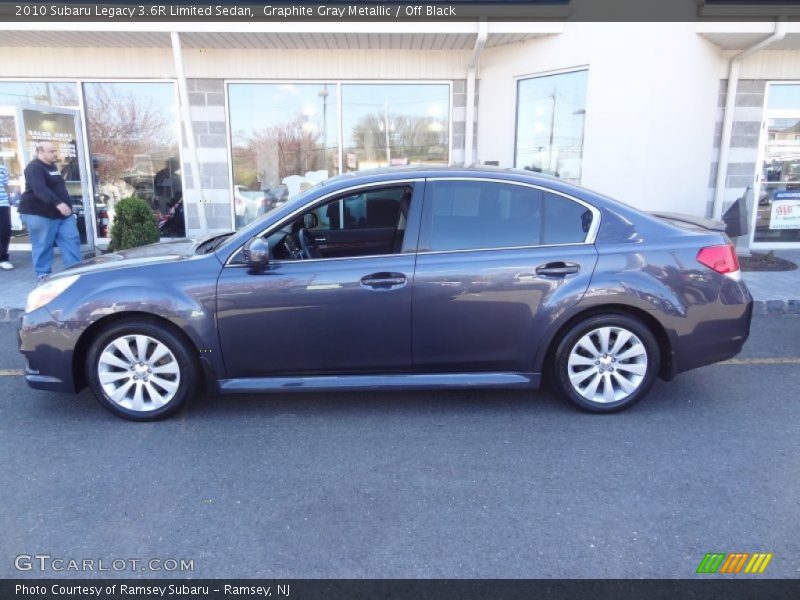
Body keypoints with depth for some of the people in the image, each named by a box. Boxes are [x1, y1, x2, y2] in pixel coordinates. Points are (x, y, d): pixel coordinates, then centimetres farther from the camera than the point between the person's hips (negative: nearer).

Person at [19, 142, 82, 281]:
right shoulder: (34, 168, -15)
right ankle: (43, 275, 8)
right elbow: (40, 190, -31)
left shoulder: (52, 166, 15)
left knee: (71, 241, 3)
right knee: (42, 246, -1)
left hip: (62, 212, 9)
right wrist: (58, 203, -44)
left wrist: (67, 206, 26)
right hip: (40, 214, -9)